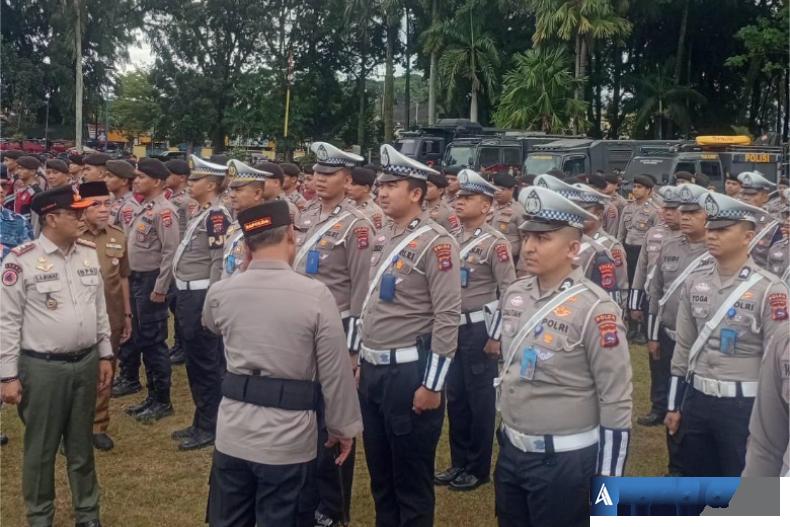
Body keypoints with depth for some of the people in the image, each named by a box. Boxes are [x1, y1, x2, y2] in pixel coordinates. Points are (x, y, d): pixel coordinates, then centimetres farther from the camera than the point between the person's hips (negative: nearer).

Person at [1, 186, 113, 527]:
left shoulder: (89, 253, 4)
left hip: (86, 363, 5)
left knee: (81, 446, 17)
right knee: (40, 449, 11)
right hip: (42, 368, -4)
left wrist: (104, 355, 13)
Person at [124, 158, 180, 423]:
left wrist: (160, 288, -21)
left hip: (152, 281, -10)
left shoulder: (164, 210, -16)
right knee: (142, 340, 14)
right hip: (138, 280, 10)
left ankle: (163, 401, 7)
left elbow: (171, 252, -21)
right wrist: (134, 279, 15)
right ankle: (152, 396, 24)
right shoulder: (144, 208, 13)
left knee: (154, 341, -3)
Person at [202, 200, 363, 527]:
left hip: (233, 434, 3)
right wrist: (344, 427, 4)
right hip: (289, 439, -3)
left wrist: (248, 271, 19)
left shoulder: (220, 292, -3)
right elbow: (336, 373, -9)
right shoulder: (316, 294, -14)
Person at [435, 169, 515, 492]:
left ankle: (479, 468, 16)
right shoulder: (452, 239, 9)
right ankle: (459, 463, 26)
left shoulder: (496, 243, -12)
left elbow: (509, 292, -14)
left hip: (479, 329, -7)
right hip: (453, 328, 7)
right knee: (455, 398, 14)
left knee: (480, 399, 4)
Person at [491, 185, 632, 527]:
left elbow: (617, 402, -15)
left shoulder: (594, 308, -18)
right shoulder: (514, 294, 1)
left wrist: (607, 480, -14)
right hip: (510, 451, 7)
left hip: (565, 461, -6)